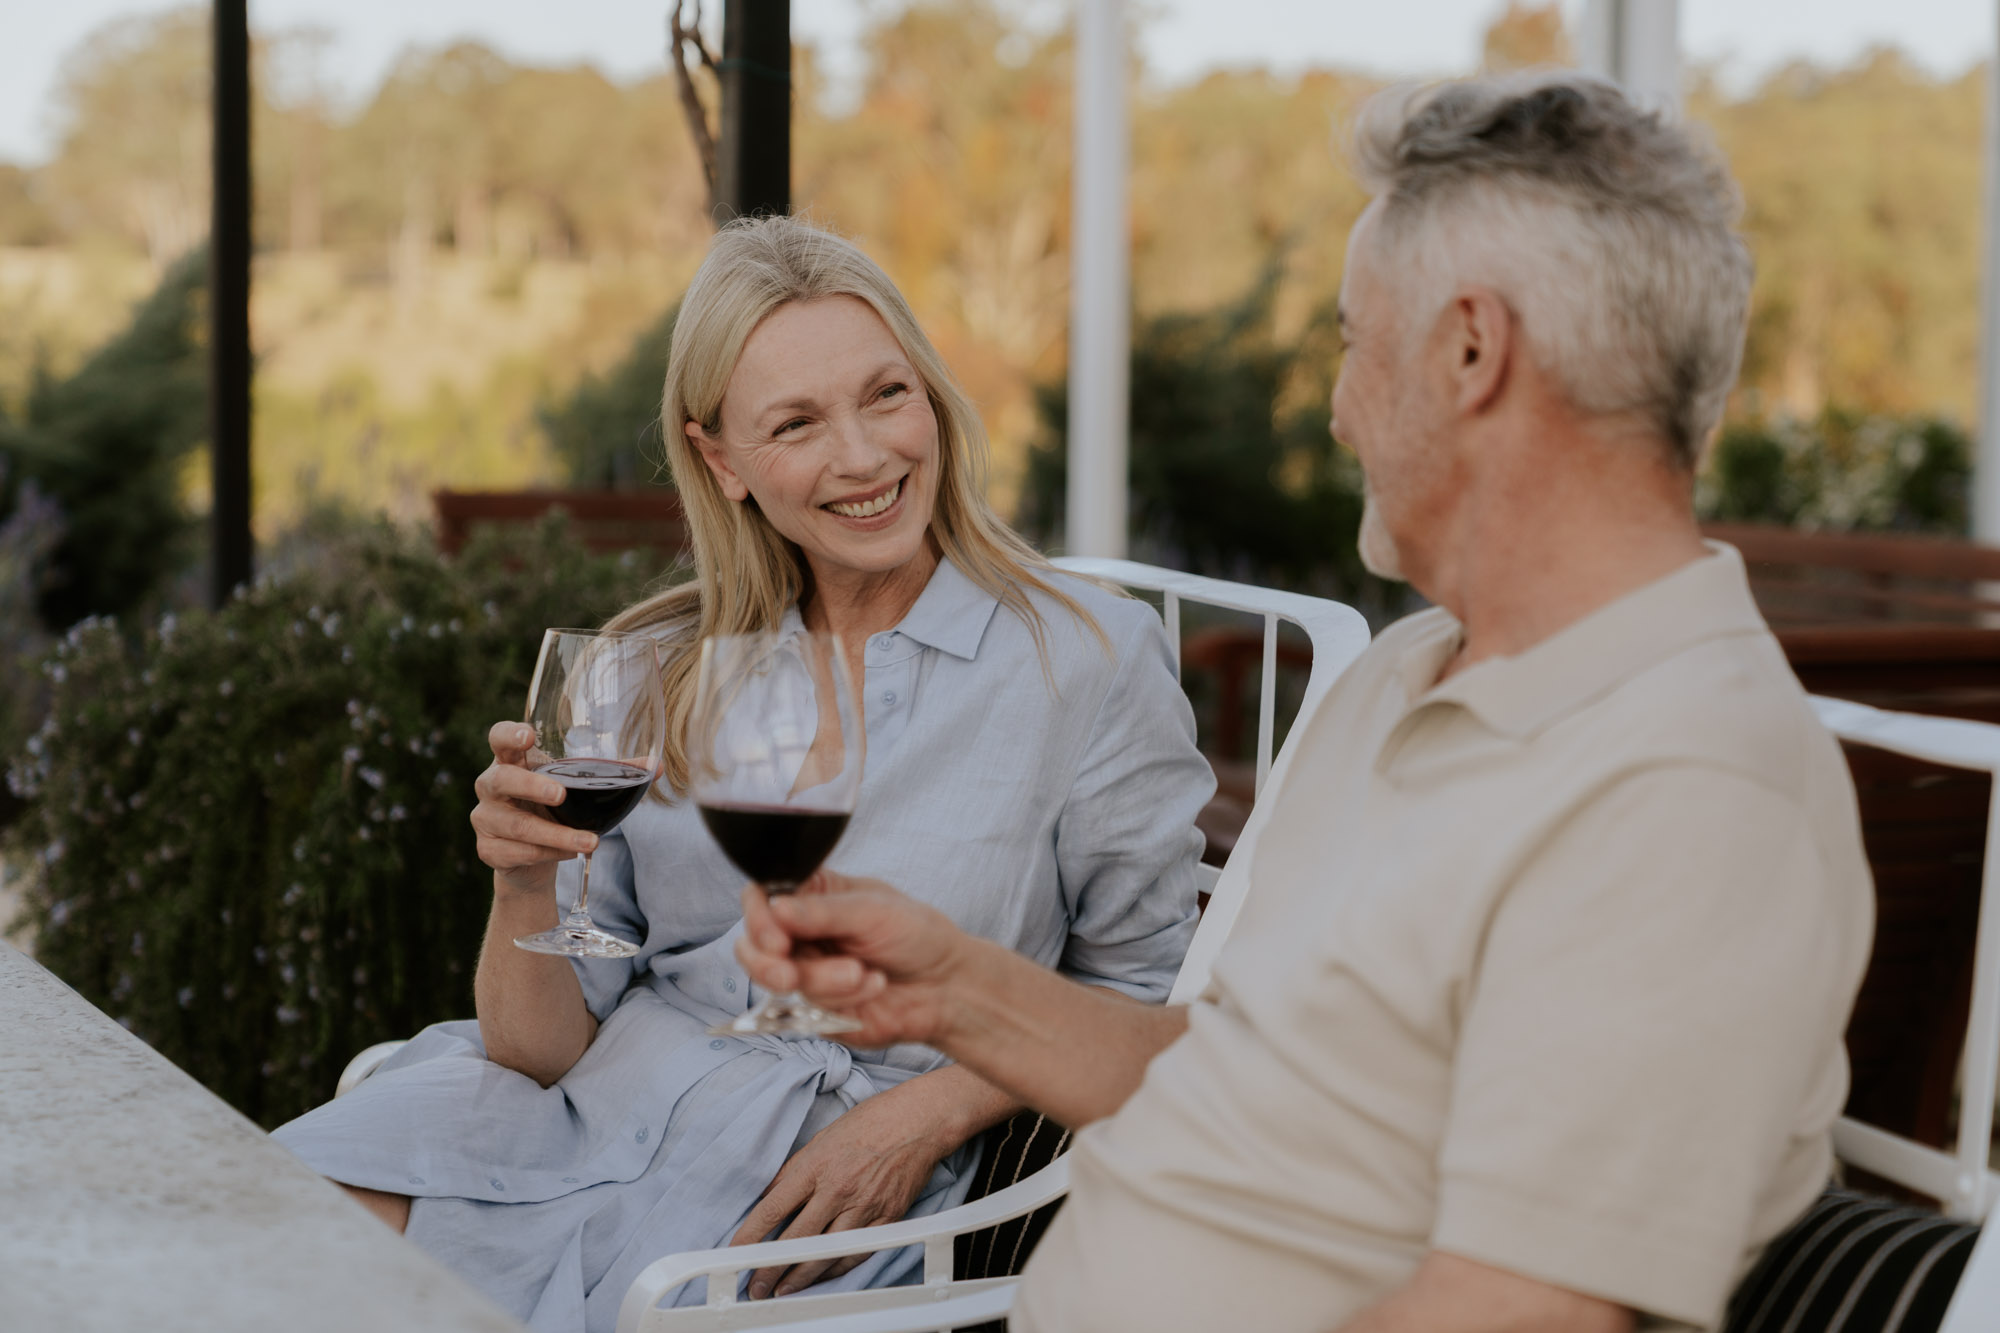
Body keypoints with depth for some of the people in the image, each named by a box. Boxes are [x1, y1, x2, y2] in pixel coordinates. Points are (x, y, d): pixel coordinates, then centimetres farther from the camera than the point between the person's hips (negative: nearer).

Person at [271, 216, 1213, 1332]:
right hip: (591, 1109, 3)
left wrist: (930, 1113, -11)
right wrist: (524, 884, -14)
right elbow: (542, 1049, 7)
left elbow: (1144, 998, 4)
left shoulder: (1091, 656, -1)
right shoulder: (663, 674, 9)